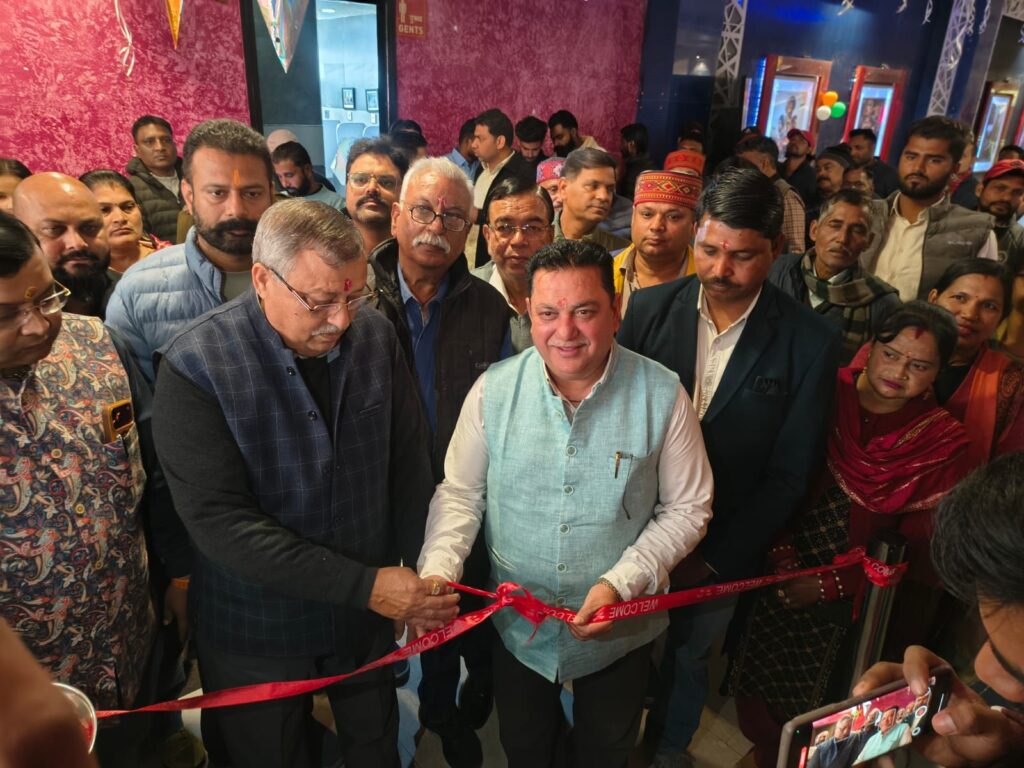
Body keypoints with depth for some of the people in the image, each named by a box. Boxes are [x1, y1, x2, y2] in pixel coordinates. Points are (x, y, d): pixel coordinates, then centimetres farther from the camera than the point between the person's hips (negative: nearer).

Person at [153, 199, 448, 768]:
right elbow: (219, 520, -25)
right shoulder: (195, 367, -21)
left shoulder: (377, 338, -10)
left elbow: (410, 468, -3)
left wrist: (417, 581, -5)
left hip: (368, 616, 3)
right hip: (256, 633, -2)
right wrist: (364, 586, -26)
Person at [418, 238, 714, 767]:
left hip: (621, 632, -1)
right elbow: (460, 494, -5)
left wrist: (622, 583, -20)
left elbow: (687, 509, -9)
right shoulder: (493, 390, -14)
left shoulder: (662, 395, -17)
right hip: (516, 626, 1)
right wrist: (437, 570, -21)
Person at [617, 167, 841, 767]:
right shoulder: (651, 307, -10)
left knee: (688, 660, 22)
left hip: (723, 550, -1)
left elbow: (789, 475, -11)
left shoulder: (811, 342, -15)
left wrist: (714, 559, -11)